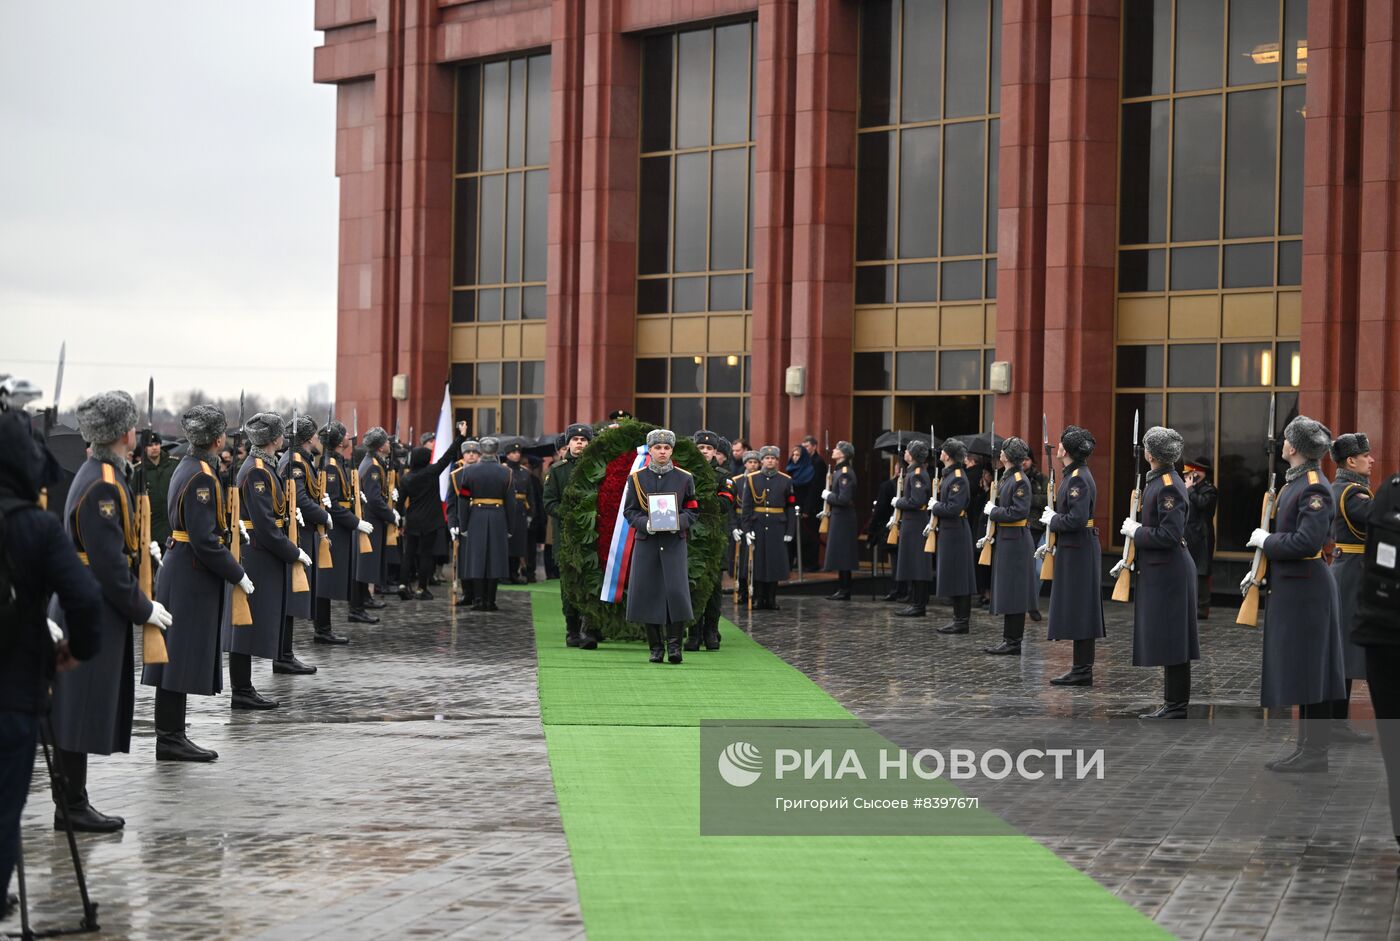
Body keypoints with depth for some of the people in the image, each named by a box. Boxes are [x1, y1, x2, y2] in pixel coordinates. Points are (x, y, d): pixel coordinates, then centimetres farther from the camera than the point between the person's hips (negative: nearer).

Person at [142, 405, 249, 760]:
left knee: (180, 660, 12)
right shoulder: (202, 477, -18)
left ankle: (171, 736, 17)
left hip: (180, 570, 10)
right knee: (182, 658, -5)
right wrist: (237, 575, -15)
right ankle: (170, 739, -1)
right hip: (194, 578, -10)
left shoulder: (187, 467, 12)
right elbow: (204, 540, -21)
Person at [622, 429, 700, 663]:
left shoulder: (684, 478, 5)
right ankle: (655, 648, 10)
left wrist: (679, 522, -13)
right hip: (646, 542, 1)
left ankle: (674, 644, -2)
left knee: (676, 590, -12)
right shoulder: (636, 477, 6)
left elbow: (693, 510, 7)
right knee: (647, 592, 0)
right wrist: (645, 523, -13)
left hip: (674, 542, -1)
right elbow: (629, 510, 6)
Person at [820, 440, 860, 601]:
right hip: (838, 517, 10)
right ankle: (842, 588, 17)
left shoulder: (845, 473, -18)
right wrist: (829, 509, 14)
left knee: (841, 556, -6)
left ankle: (845, 592, -2)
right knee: (840, 557, 12)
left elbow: (844, 499, -25)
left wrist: (828, 495, -12)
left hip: (842, 520, -10)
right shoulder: (839, 470, 13)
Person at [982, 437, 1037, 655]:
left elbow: (1019, 512, -22)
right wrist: (990, 535, 11)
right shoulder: (1006, 478, 14)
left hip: (1015, 543, -10)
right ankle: (1008, 641, 16)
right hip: (1004, 540, 10)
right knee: (1006, 595, 12)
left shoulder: (1020, 480, -14)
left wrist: (993, 511, -12)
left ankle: (1013, 643, 0)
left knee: (1013, 595, -5)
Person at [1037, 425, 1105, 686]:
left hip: (1078, 553, -10)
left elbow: (1076, 519, -26)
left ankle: (1082, 671, -2)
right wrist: (1052, 543, 15)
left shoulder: (1078, 479, -17)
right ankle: (1081, 667, 17)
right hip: (1073, 549, 10)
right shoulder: (1073, 475, 14)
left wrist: (1052, 519, -11)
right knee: (1077, 611, 12)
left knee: (1079, 610, -6)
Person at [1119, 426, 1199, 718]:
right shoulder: (1157, 480, 11)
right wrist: (1135, 527, 7)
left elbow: (1169, 535, -23)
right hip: (1159, 570, 10)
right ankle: (1173, 703, 20)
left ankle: (1176, 706, 1)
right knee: (1166, 640, 13)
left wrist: (1135, 532, -13)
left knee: (1170, 639, -4)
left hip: (1169, 572, -10)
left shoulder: (1168, 486, -18)